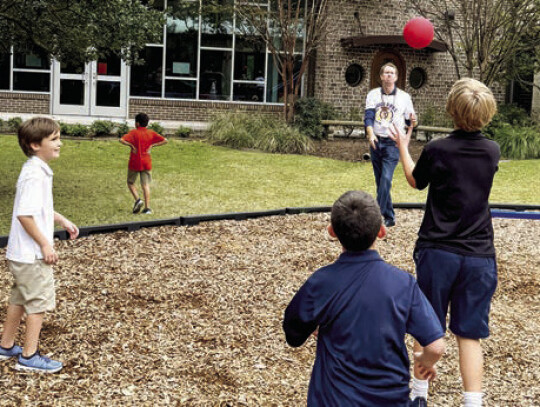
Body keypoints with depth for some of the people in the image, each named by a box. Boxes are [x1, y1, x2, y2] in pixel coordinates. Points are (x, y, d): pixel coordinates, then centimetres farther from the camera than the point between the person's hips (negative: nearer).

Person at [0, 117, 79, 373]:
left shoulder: (37, 170, 9)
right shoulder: (35, 175, -23)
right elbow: (25, 215, -28)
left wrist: (62, 221, 20)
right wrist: (45, 245, -22)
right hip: (32, 255, -10)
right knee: (39, 302, 1)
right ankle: (29, 356, 12)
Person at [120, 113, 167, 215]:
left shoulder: (134, 132, -8)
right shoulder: (151, 133, 2)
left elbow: (121, 140, -22)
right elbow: (165, 141, -2)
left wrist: (131, 145, -10)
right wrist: (152, 145, -1)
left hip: (134, 163, -3)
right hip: (147, 163, 3)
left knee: (130, 183, 14)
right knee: (146, 185, 4)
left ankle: (137, 200, -6)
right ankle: (147, 208, -3)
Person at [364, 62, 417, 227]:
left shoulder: (404, 97, 4)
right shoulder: (373, 94, 7)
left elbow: (410, 122, 8)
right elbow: (368, 116, -5)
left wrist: (412, 121, -17)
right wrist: (370, 134, -23)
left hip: (392, 144, -3)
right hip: (376, 142, 3)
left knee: (386, 179, -18)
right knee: (379, 181, 8)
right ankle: (389, 217, 19)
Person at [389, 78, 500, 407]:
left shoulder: (436, 150, -12)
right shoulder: (493, 151, -1)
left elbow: (415, 181, 8)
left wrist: (403, 147, 24)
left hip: (438, 252, -2)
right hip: (479, 256, 2)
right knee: (470, 334, 7)